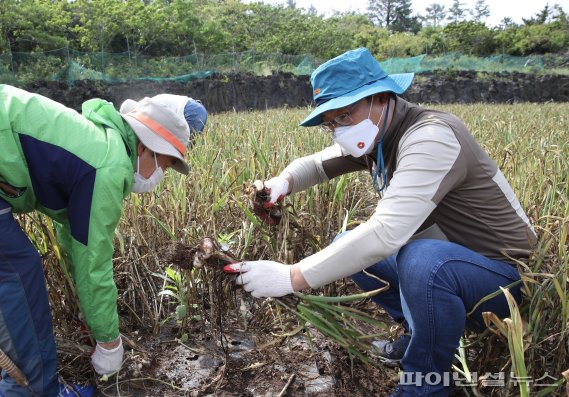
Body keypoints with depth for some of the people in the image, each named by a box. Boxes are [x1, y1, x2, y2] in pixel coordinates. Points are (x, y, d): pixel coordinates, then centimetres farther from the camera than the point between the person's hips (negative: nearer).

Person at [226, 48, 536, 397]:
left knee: (421, 260, -38)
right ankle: (424, 336, 19)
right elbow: (315, 164, 8)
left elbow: (387, 233, -39)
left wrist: (292, 277, -38)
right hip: (446, 259, 8)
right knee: (349, 246, 7)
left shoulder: (429, 138, -28)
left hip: (505, 275, -8)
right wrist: (283, 182, -15)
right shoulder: (375, 135, -1)